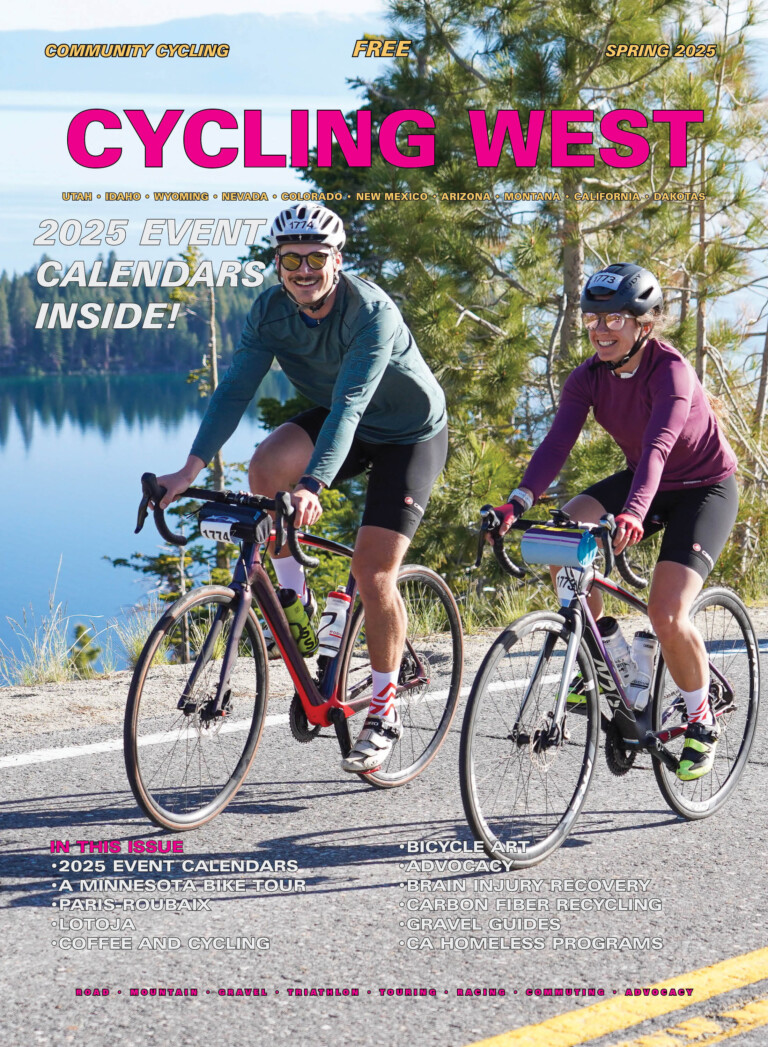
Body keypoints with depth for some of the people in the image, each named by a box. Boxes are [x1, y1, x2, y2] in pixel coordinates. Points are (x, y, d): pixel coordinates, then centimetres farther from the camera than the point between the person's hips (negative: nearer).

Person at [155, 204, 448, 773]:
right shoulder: (271, 310, -14)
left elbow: (349, 405, -42)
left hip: (411, 434, -5)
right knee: (267, 466, -25)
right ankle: (294, 600, -5)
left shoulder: (373, 313, -31)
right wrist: (191, 469, -29)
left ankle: (384, 708, 5)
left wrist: (314, 485, -55)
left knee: (373, 573, -14)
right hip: (340, 422, 5)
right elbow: (236, 389, -18)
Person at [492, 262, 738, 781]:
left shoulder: (670, 369, -27)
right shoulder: (589, 377, -11)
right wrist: (519, 502, -41)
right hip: (644, 481, 6)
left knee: (667, 615, -20)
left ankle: (703, 723, 5)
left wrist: (633, 514, -58)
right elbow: (558, 441, -23)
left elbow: (658, 445, -42)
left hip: (705, 488, -6)